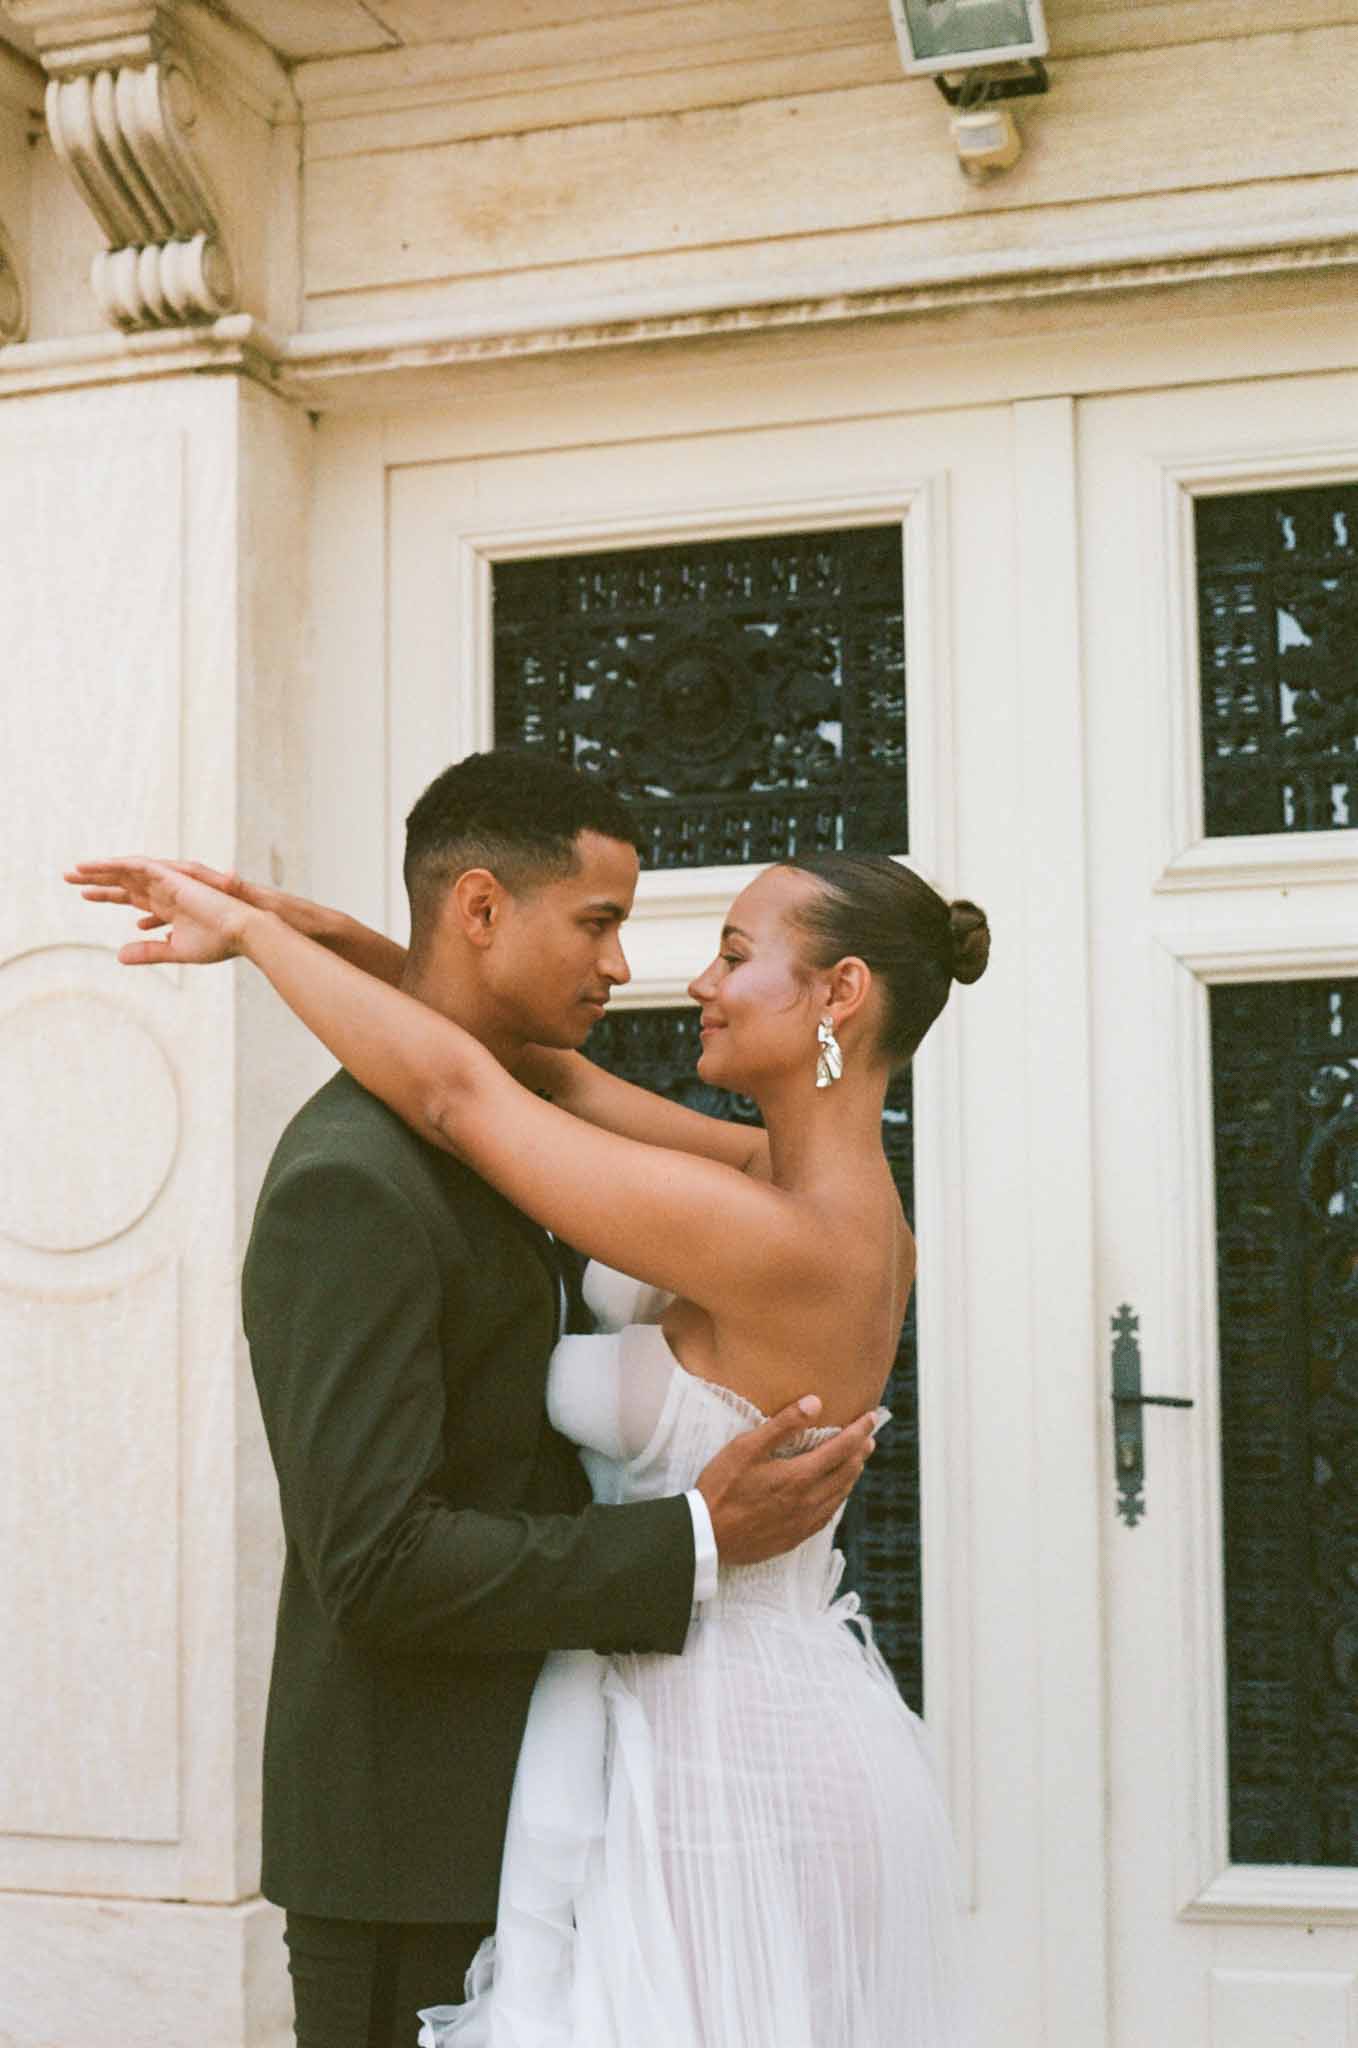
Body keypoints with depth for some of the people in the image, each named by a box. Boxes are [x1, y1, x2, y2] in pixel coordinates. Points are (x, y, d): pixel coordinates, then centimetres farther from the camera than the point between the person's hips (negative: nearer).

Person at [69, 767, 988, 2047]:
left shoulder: (779, 1240, -24)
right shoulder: (834, 1194, 3)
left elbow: (454, 1090, -22)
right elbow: (552, 1075, 6)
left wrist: (249, 925, -10)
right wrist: (319, 932, 3)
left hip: (718, 1762, -9)